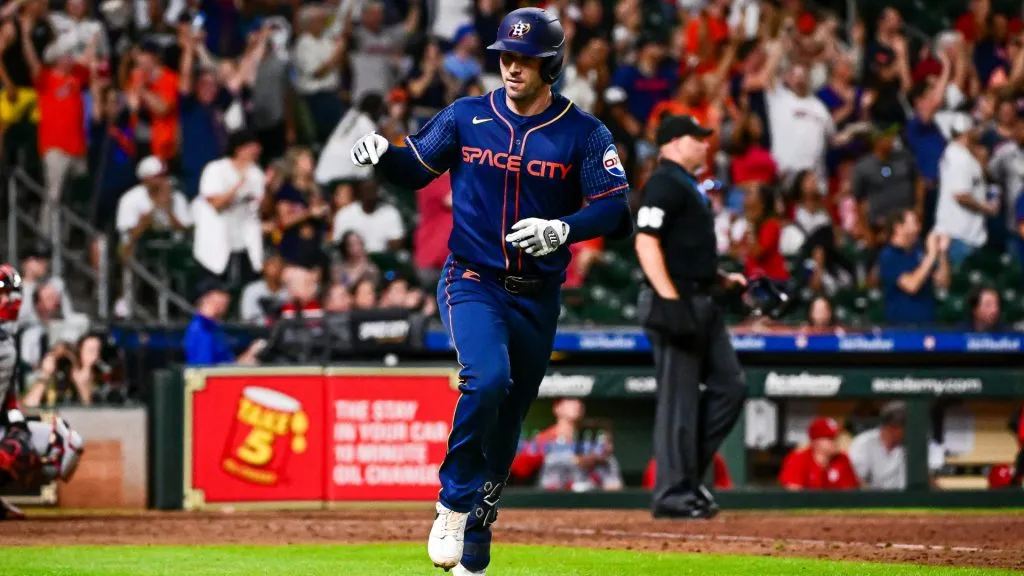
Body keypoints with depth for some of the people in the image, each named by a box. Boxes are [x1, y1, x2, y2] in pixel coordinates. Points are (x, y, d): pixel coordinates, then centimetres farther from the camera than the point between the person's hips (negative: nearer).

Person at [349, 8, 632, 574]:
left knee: (505, 428, 8)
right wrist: (382, 153, -13)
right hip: (472, 284, -1)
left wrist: (563, 228, -27)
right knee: (487, 378, -30)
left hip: (537, 298, 1)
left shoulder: (584, 134, -2)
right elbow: (416, 169, 9)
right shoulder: (467, 117, 2)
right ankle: (453, 506, -15)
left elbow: (614, 208, -9)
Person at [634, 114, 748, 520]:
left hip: (702, 303, 10)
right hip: (676, 302, -10)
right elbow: (646, 243, -19)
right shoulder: (663, 183, -10)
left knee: (730, 387, 7)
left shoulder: (689, 186, 21)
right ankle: (673, 492, -2)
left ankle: (686, 476, 13)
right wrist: (670, 300, -26)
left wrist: (724, 279, 18)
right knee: (679, 398, -7)